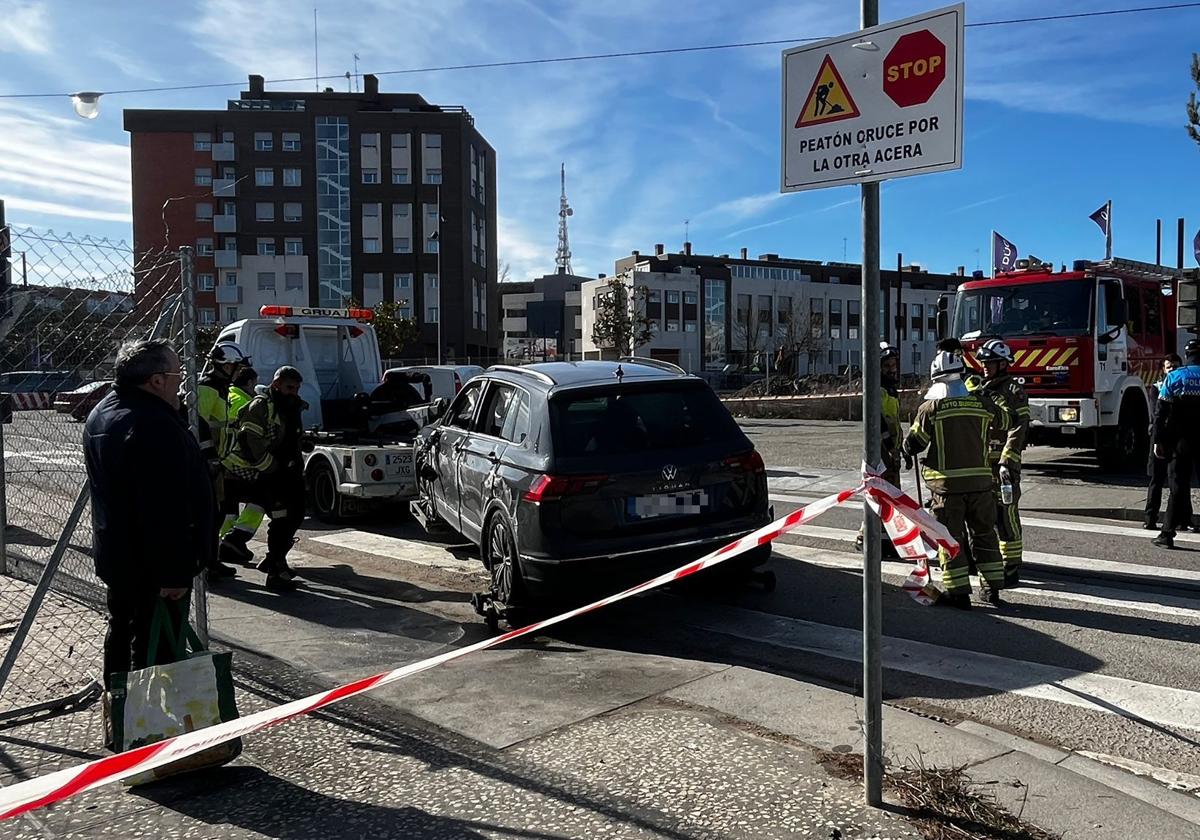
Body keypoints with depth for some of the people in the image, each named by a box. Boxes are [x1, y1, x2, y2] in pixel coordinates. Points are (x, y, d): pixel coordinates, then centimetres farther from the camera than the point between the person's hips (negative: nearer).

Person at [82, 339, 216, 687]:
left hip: (115, 555, 11)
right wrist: (174, 572, -25)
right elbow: (167, 511, -29)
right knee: (154, 647, -1)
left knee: (121, 631, 23)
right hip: (152, 563, -11)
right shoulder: (155, 425, -26)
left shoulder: (101, 414, 10)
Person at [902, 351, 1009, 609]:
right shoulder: (981, 402, 2)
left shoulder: (931, 408, -9)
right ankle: (992, 588, 23)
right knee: (984, 533, 17)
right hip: (979, 479, 4)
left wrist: (906, 453, 19)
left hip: (947, 483, -3)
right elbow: (1003, 422, 21)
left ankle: (959, 593, 6)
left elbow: (914, 442, -4)